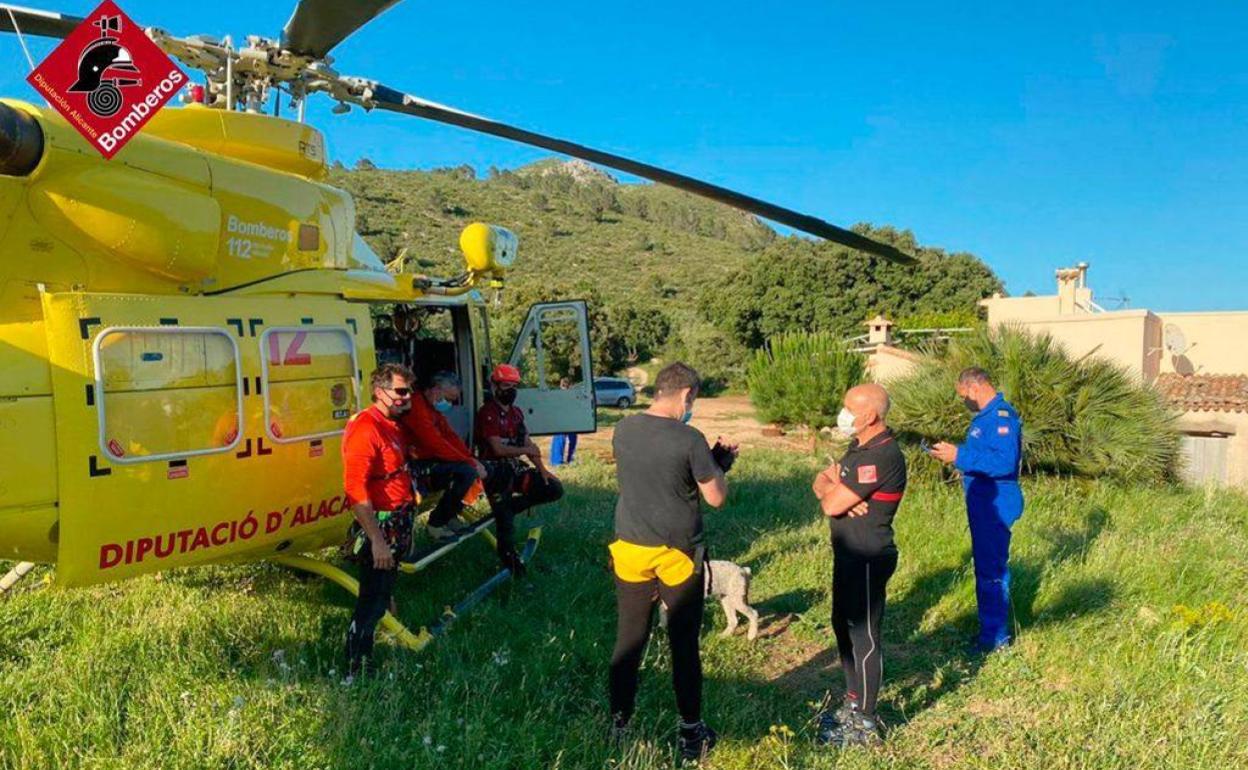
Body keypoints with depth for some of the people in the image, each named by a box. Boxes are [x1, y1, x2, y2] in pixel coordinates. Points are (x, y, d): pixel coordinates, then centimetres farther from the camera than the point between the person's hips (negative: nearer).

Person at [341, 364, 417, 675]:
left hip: (397, 528, 10)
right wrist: (377, 540, -26)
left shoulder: (392, 426, 11)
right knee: (371, 604, -3)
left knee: (381, 597, 20)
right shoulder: (366, 428, -20)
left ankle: (366, 660, 35)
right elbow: (356, 490, -25)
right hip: (379, 527, -10)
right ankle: (355, 671, 9)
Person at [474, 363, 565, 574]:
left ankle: (507, 508, 1)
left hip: (514, 466, 7)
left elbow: (528, 443, 13)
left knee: (555, 489, -3)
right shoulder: (487, 413, -10)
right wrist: (525, 450, -6)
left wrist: (541, 468, 2)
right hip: (494, 468, -6)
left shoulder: (516, 413, 15)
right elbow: (498, 449, -17)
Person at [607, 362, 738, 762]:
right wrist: (720, 463, 8)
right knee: (684, 644, 9)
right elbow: (716, 498, -10)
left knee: (629, 639, 14)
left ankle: (619, 722, 25)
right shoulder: (690, 439, -17)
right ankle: (692, 732, 21)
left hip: (631, 551, 4)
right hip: (678, 555, -3)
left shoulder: (623, 430, -1)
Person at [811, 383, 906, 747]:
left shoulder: (881, 457, -24)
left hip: (868, 560, -10)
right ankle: (854, 702, 37)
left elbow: (831, 505, -23)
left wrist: (833, 488, -1)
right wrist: (835, 489, -14)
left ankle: (866, 724, 14)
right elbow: (821, 482, 8)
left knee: (864, 636, 1)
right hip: (849, 554, 10)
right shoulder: (860, 447, 9)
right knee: (843, 626, 20)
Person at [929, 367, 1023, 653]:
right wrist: (955, 454, 7)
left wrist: (960, 456, -27)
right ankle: (991, 627, 30)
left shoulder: (1001, 416, -19)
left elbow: (1005, 462, -29)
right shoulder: (986, 416, 14)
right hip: (983, 503, 11)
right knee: (987, 565, 18)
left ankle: (996, 637, 8)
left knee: (991, 569, -2)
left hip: (995, 505, -11)